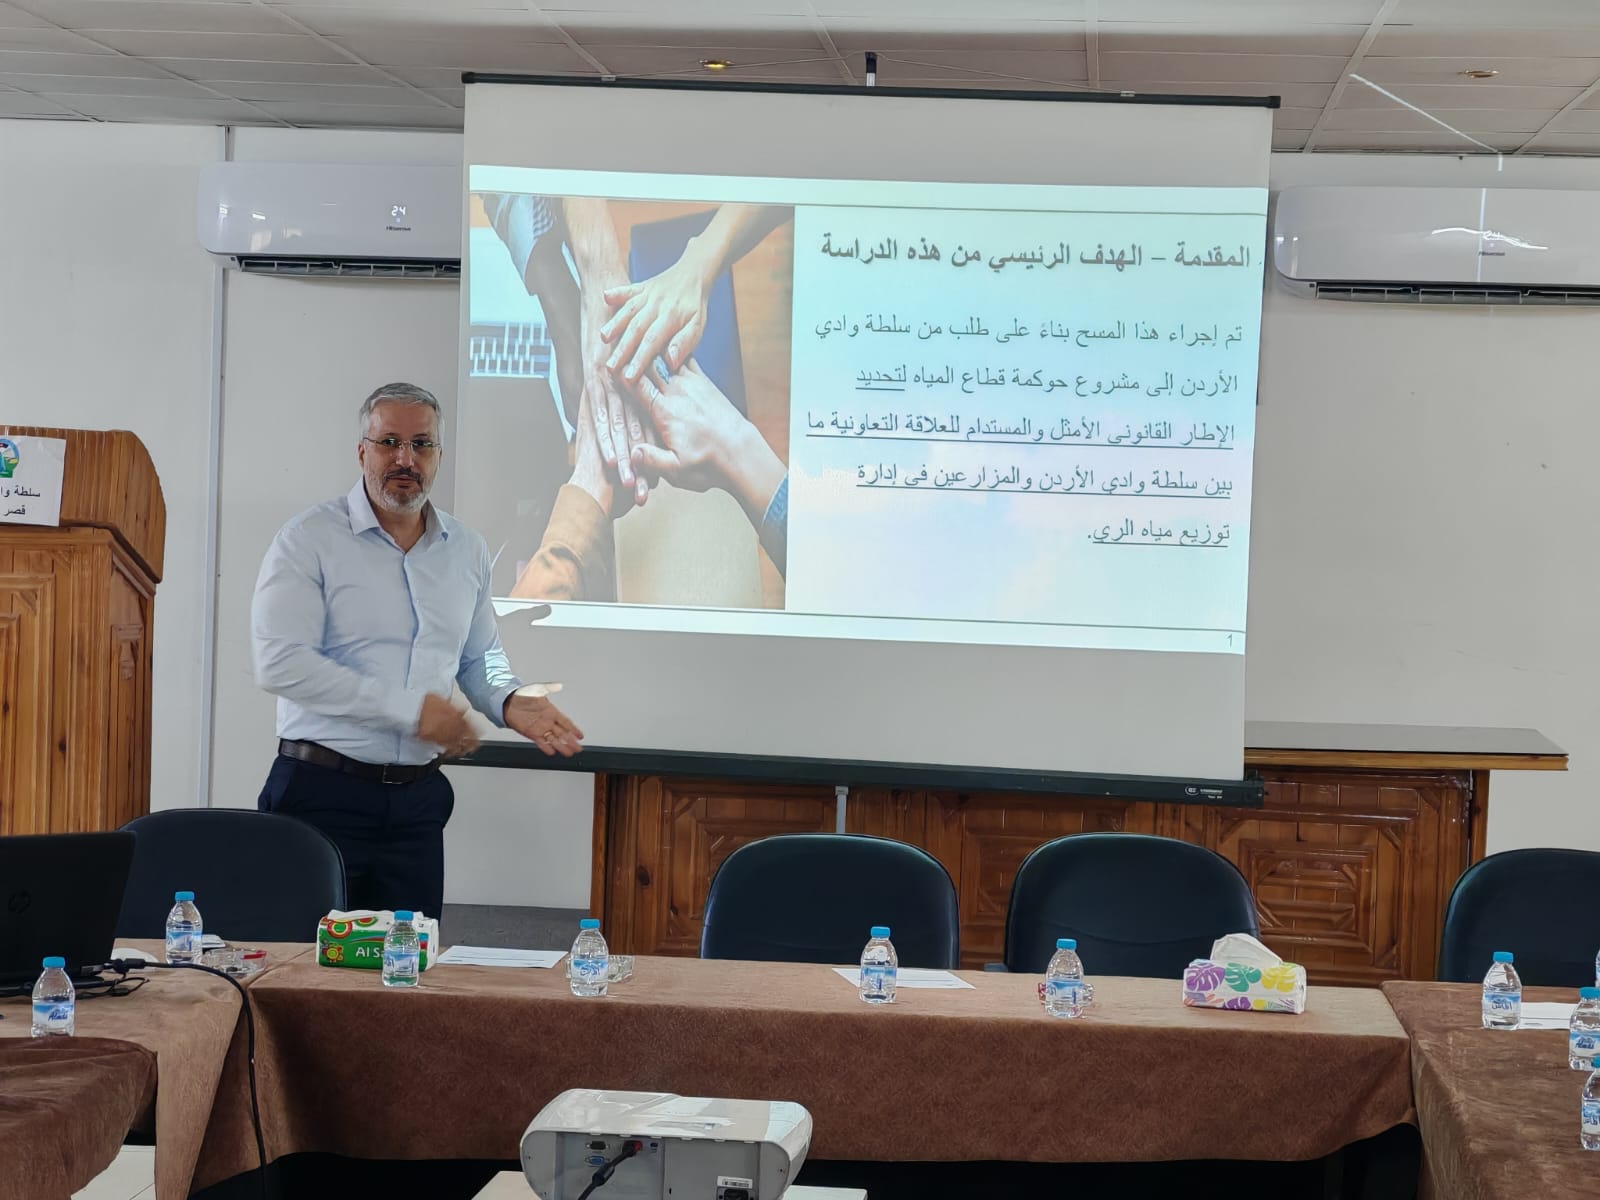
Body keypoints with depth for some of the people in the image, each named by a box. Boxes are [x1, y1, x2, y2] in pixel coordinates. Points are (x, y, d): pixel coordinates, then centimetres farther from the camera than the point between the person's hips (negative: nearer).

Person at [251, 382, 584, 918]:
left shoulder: (467, 550, 13)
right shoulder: (309, 539, -5)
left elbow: (479, 658, 26)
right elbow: (280, 663, -16)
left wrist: (508, 702, 1)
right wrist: (410, 709, -16)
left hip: (418, 798, 5)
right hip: (322, 792, -5)